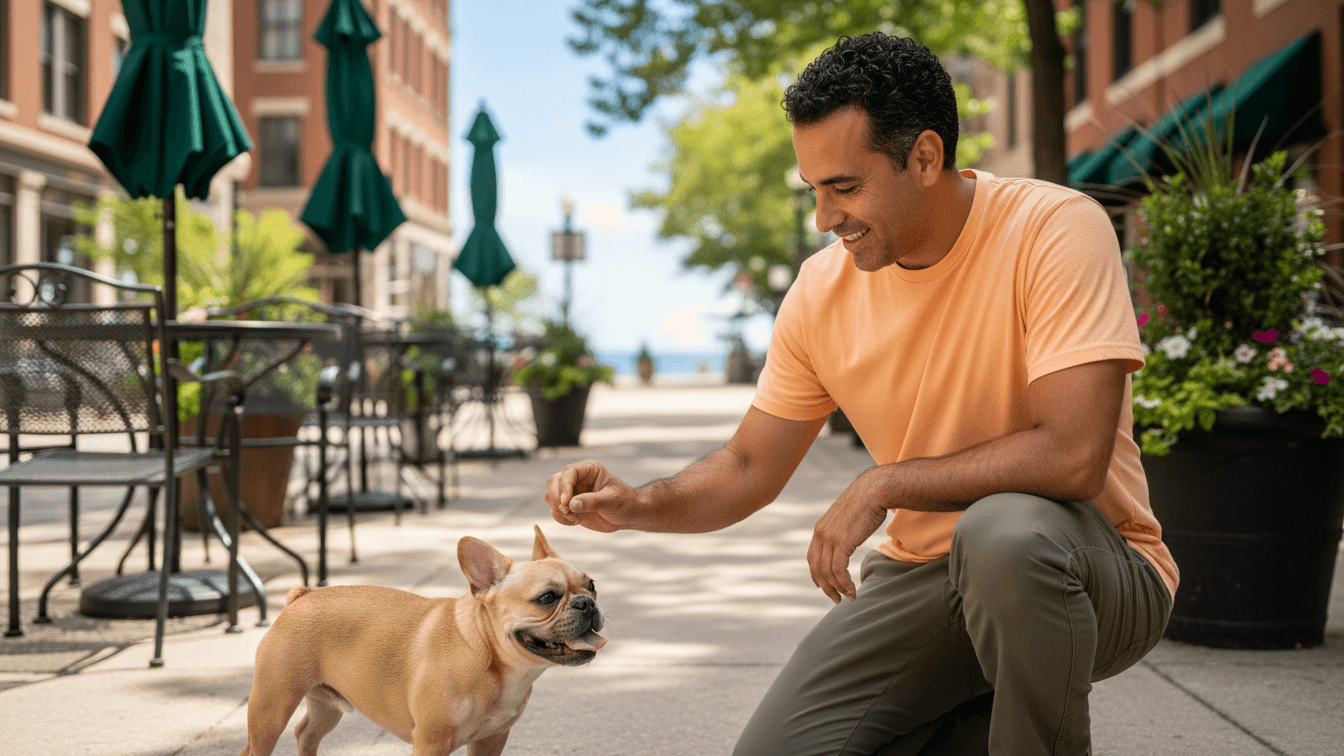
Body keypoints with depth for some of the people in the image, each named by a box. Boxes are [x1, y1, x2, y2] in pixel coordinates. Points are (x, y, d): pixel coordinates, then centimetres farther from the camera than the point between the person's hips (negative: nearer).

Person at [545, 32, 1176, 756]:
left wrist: (880, 487, -21)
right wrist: (638, 505, -12)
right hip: (921, 575, 5)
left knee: (1004, 530, -38)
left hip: (1097, 567, -4)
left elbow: (1072, 455, -29)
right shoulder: (823, 290, -2)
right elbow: (750, 467, 8)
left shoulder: (1055, 229, -19)